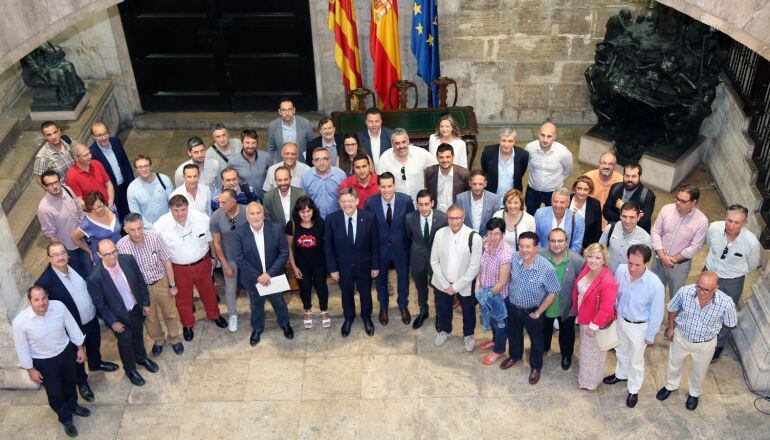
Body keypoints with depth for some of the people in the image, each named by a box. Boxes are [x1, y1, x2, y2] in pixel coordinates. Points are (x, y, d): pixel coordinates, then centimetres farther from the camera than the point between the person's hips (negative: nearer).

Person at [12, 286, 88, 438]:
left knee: (70, 382, 27)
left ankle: (73, 406, 57)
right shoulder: (20, 321, -29)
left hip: (66, 351, 3)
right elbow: (22, 348, -15)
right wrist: (30, 369, -7)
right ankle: (65, 418, 43)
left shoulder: (59, 306, -23)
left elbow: (72, 327, -7)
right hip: (43, 362, -3)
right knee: (55, 392, 15)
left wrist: (80, 348, 2)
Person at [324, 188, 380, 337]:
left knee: (365, 293, 21)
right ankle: (348, 318, 50)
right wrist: (332, 269, -7)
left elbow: (375, 244, -9)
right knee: (346, 294, 22)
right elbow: (328, 246, -9)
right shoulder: (331, 219, -19)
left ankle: (366, 317, 49)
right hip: (343, 266, 0)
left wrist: (375, 266, -4)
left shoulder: (369, 218, -20)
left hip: (364, 265, 0)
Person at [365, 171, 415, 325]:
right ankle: (383, 306, 50)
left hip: (401, 247, 0)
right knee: (380, 278, 21)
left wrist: (412, 246, -4)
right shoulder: (370, 203, -20)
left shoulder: (406, 201, -20)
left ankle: (403, 305, 49)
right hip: (380, 248, 0)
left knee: (403, 277, 21)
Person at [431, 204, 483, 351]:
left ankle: (468, 334, 50)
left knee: (468, 311, 21)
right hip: (442, 283, 2)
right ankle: (444, 330, 54)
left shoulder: (474, 238, -23)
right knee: (443, 309, 25)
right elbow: (434, 262, -6)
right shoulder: (440, 234, -15)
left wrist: (456, 286, -16)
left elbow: (474, 267, -18)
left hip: (465, 284, -2)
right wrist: (445, 285, -10)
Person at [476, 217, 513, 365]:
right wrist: (478, 281, -7)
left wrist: (488, 295, -18)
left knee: (500, 322, 18)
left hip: (499, 295, -7)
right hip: (486, 292, 7)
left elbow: (502, 282, -27)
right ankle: (495, 339, 56)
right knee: (491, 319, 30)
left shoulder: (506, 254, -33)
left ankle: (499, 350, 41)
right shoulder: (487, 245, -12)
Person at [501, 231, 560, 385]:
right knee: (514, 334, 29)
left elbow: (552, 293, -19)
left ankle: (535, 367, 46)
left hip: (533, 311, -4)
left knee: (536, 340, 21)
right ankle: (514, 356, 57)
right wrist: (507, 296, 3)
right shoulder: (514, 259, -18)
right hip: (513, 307, 4)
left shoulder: (547, 268, -31)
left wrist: (538, 313, -15)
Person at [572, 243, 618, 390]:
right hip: (584, 317, 7)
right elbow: (578, 289, 5)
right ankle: (584, 372, 57)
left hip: (596, 323, -7)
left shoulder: (608, 282, -36)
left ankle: (589, 382, 43)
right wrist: (576, 309, 13)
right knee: (585, 347, 31)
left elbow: (606, 309, -29)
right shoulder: (588, 268, -12)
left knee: (593, 352, 18)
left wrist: (594, 326, -21)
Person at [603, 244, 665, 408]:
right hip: (620, 319, 4)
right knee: (621, 351, 30)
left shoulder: (655, 285, -35)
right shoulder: (621, 270, -23)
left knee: (636, 360, 19)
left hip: (639, 327, -4)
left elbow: (656, 313, -19)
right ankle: (621, 374, 59)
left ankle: (634, 390, 44)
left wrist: (650, 336, -8)